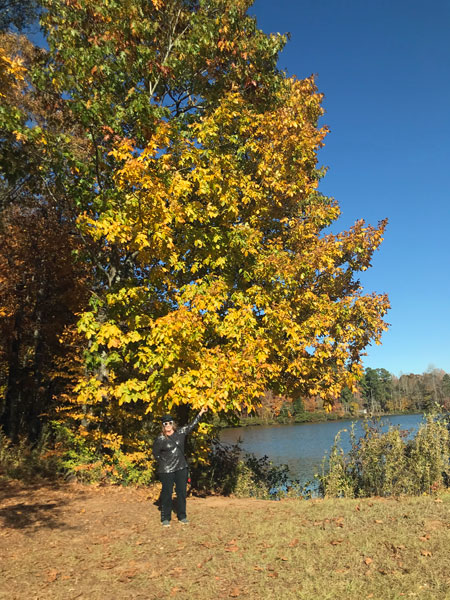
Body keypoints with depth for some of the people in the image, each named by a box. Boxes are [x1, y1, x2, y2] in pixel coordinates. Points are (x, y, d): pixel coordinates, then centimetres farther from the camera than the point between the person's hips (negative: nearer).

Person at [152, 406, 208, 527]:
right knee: (167, 493, 3)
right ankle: (165, 518, 16)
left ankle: (182, 516, 23)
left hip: (181, 468, 4)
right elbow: (155, 453, 2)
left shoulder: (180, 433, 2)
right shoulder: (160, 439, -9)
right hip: (167, 471, -4)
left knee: (182, 492, 10)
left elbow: (192, 425, 10)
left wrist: (201, 413, 10)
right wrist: (162, 463, 1)